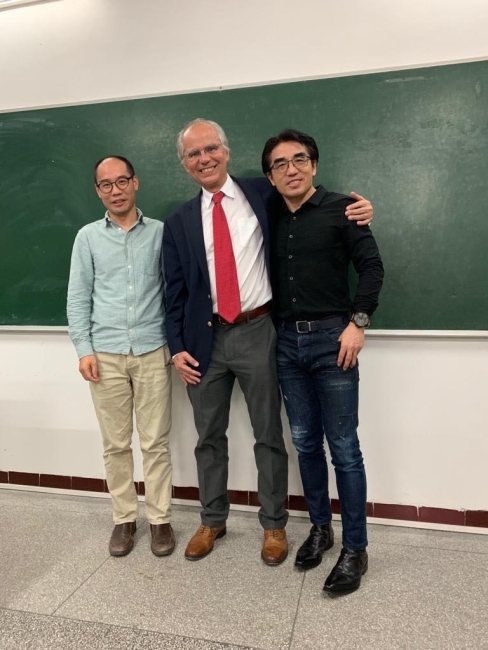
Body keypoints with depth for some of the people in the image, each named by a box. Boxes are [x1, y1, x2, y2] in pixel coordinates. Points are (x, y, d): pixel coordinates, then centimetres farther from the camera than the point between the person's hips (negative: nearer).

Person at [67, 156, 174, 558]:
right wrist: (84, 350, -2)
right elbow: (78, 298, 6)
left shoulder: (161, 232, 5)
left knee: (156, 442, 5)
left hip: (153, 352, -1)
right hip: (106, 355, 1)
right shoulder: (88, 237, 7)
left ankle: (160, 519, 20)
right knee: (116, 444, 9)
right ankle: (124, 518, 25)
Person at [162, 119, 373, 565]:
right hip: (206, 338, 3)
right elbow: (175, 292, 8)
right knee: (209, 436, 15)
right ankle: (212, 520, 35)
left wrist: (354, 208, -9)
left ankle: (274, 524, 28)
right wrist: (177, 346, 2)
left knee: (268, 435, 9)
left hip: (256, 332, -2)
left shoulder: (263, 194, 1)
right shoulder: (179, 223, 7)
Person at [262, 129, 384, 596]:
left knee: (343, 447, 0)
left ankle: (355, 549, 15)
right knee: (305, 443, 12)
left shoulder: (339, 208, -1)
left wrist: (357, 322, -13)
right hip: (287, 342, 5)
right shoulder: (269, 218, 11)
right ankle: (320, 528, 30)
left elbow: (371, 266, -5)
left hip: (332, 337, -4)